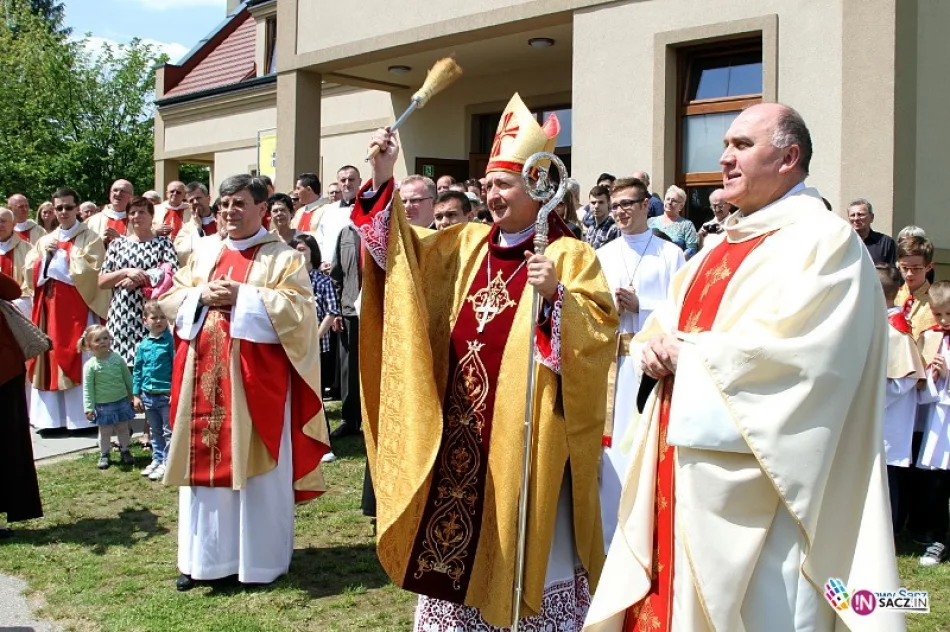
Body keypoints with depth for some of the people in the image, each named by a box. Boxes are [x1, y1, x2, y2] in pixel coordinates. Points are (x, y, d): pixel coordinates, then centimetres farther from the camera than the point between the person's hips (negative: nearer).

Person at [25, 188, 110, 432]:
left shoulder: (90, 239, 0)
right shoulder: (45, 240, 16)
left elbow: (91, 272, -13)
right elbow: (30, 273, 10)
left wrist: (66, 256, -12)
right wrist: (44, 253, -5)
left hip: (78, 307, -6)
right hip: (49, 308, 6)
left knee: (78, 361, -6)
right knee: (51, 358, 4)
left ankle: (82, 417, -3)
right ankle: (53, 417, 8)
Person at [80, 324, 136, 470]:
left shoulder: (118, 358, -4)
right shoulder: (90, 365, -12)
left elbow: (128, 378, 6)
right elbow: (88, 388, -10)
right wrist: (89, 407, -13)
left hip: (122, 401, 3)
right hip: (103, 405, -3)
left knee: (123, 429, 15)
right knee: (105, 431, 8)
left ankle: (124, 451, 30)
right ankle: (104, 455, 23)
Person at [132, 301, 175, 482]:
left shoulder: (171, 341, -9)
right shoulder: (143, 345, 6)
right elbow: (137, 370, 11)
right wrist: (136, 395, 9)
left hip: (167, 394, -5)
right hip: (148, 395, 6)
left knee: (169, 431, 4)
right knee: (154, 431, 18)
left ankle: (167, 463, 11)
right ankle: (157, 459, 29)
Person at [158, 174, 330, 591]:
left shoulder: (282, 256, -1)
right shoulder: (204, 251, 14)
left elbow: (299, 309, -13)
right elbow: (170, 299, 12)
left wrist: (242, 297, -17)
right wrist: (201, 296, -8)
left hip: (255, 377, -4)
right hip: (204, 374, 5)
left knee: (256, 466, 2)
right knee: (205, 461, 8)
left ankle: (260, 559, 13)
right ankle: (203, 557, 18)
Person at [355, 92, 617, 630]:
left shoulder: (571, 256, -6)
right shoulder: (468, 245, 10)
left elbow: (600, 332, -13)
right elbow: (400, 249, 6)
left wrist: (556, 296, -29)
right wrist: (383, 181, -4)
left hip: (526, 429, -6)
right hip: (463, 423, 6)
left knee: (527, 543, 3)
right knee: (459, 529, 14)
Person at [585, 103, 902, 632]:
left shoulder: (824, 240, -8)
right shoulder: (723, 245, 18)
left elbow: (783, 348, -20)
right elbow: (665, 324, 19)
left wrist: (688, 352, -10)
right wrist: (656, 348, -5)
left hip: (750, 474, -8)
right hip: (685, 458, 8)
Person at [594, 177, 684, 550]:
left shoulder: (670, 255, 4)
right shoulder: (602, 257, 15)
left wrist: (640, 306, -12)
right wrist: (609, 310, -8)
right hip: (609, 362, 3)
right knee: (612, 447, 3)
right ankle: (611, 534, 13)